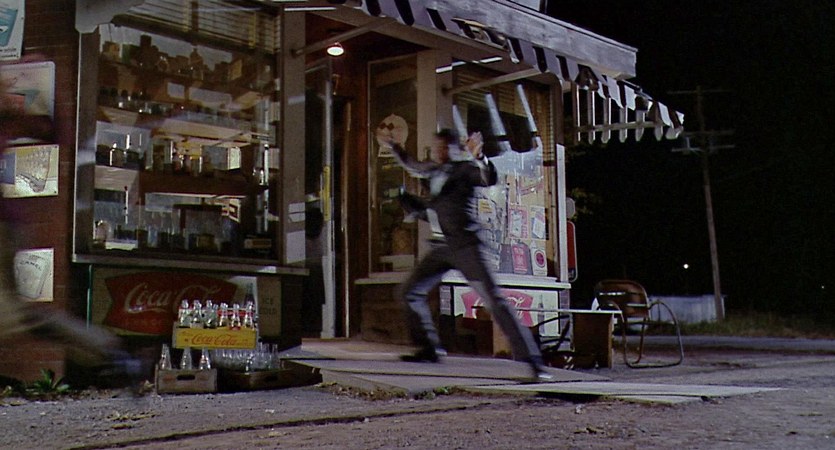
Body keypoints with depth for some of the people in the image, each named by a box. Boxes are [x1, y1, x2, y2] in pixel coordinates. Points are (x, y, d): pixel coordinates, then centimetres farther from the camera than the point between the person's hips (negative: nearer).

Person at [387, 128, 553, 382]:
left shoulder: (463, 170, -7)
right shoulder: (433, 171, 14)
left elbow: (490, 179, -26)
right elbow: (411, 166, 36)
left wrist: (479, 156, -41)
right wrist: (393, 146, 39)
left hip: (465, 247, -8)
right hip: (442, 248, 8)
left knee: (495, 300, -16)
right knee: (410, 292, 12)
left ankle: (531, 360, -18)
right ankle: (430, 349, 27)